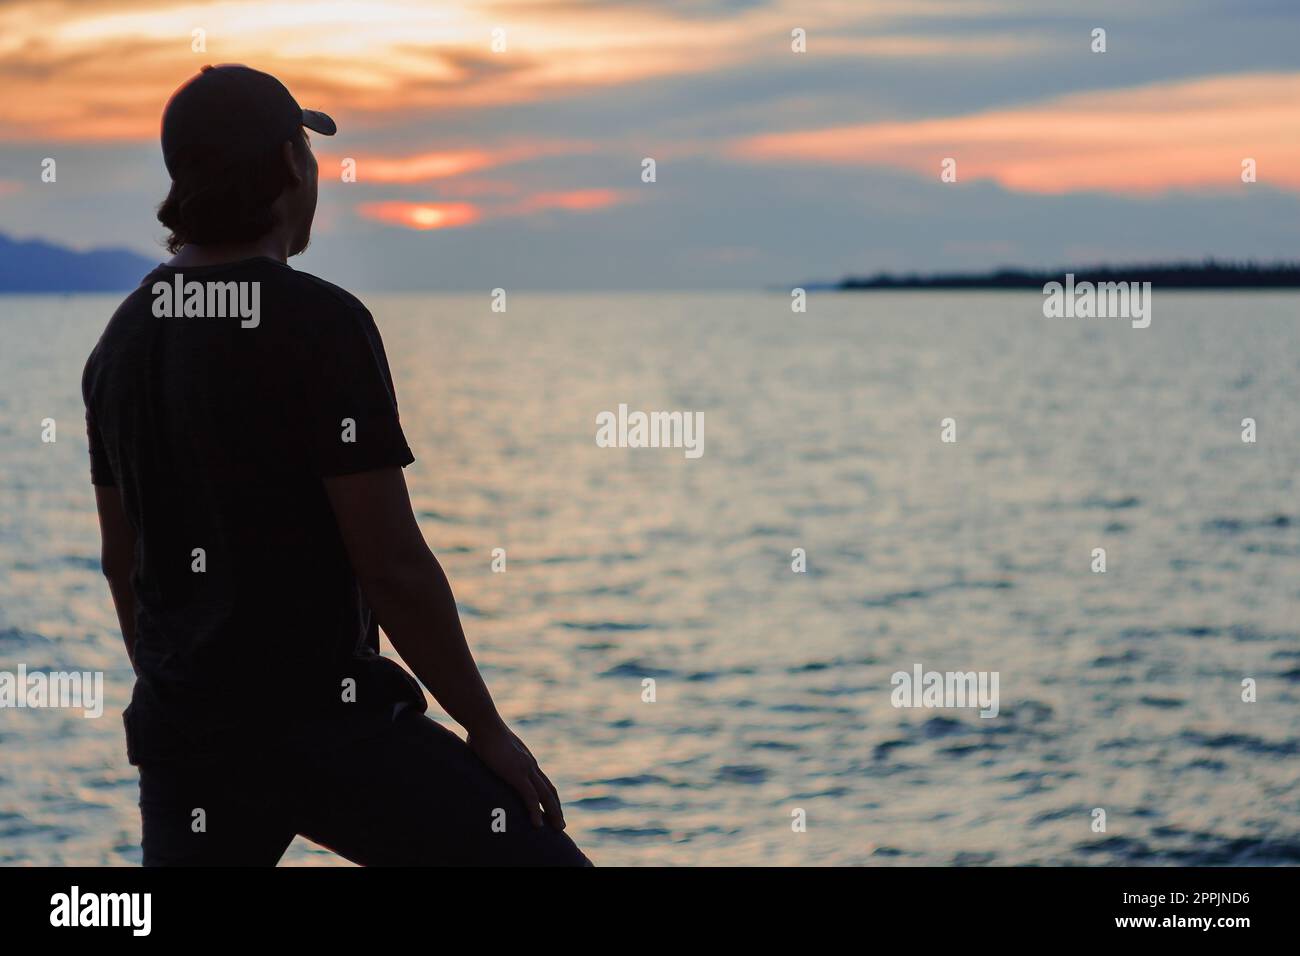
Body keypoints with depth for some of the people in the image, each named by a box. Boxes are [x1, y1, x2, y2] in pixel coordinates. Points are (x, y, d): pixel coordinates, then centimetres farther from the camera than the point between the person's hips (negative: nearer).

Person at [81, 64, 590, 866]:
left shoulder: (122, 340, 7)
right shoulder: (322, 326, -16)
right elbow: (391, 563, -17)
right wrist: (489, 731, -7)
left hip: (186, 731, 7)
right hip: (326, 724, -7)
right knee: (544, 860, 0)